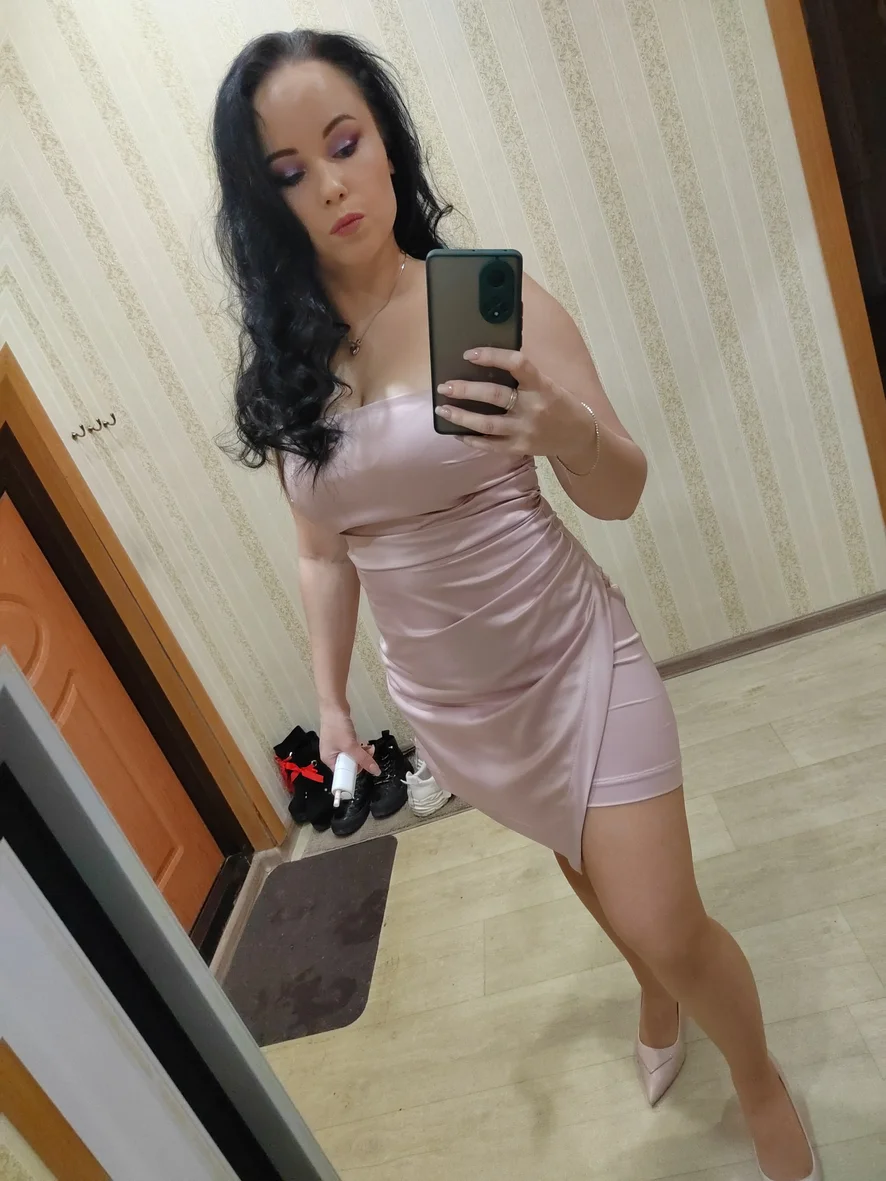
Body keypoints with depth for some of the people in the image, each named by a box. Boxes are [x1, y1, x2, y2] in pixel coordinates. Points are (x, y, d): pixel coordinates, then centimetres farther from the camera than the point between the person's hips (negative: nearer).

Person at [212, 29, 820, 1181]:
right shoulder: (282, 358, -3)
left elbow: (620, 495, -11)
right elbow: (324, 550, 5)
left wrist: (570, 432, -32)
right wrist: (332, 705, 4)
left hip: (571, 662, -3)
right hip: (443, 695, 4)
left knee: (666, 928, 3)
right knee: (595, 872, 25)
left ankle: (762, 1084, 39)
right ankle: (657, 996, 59)